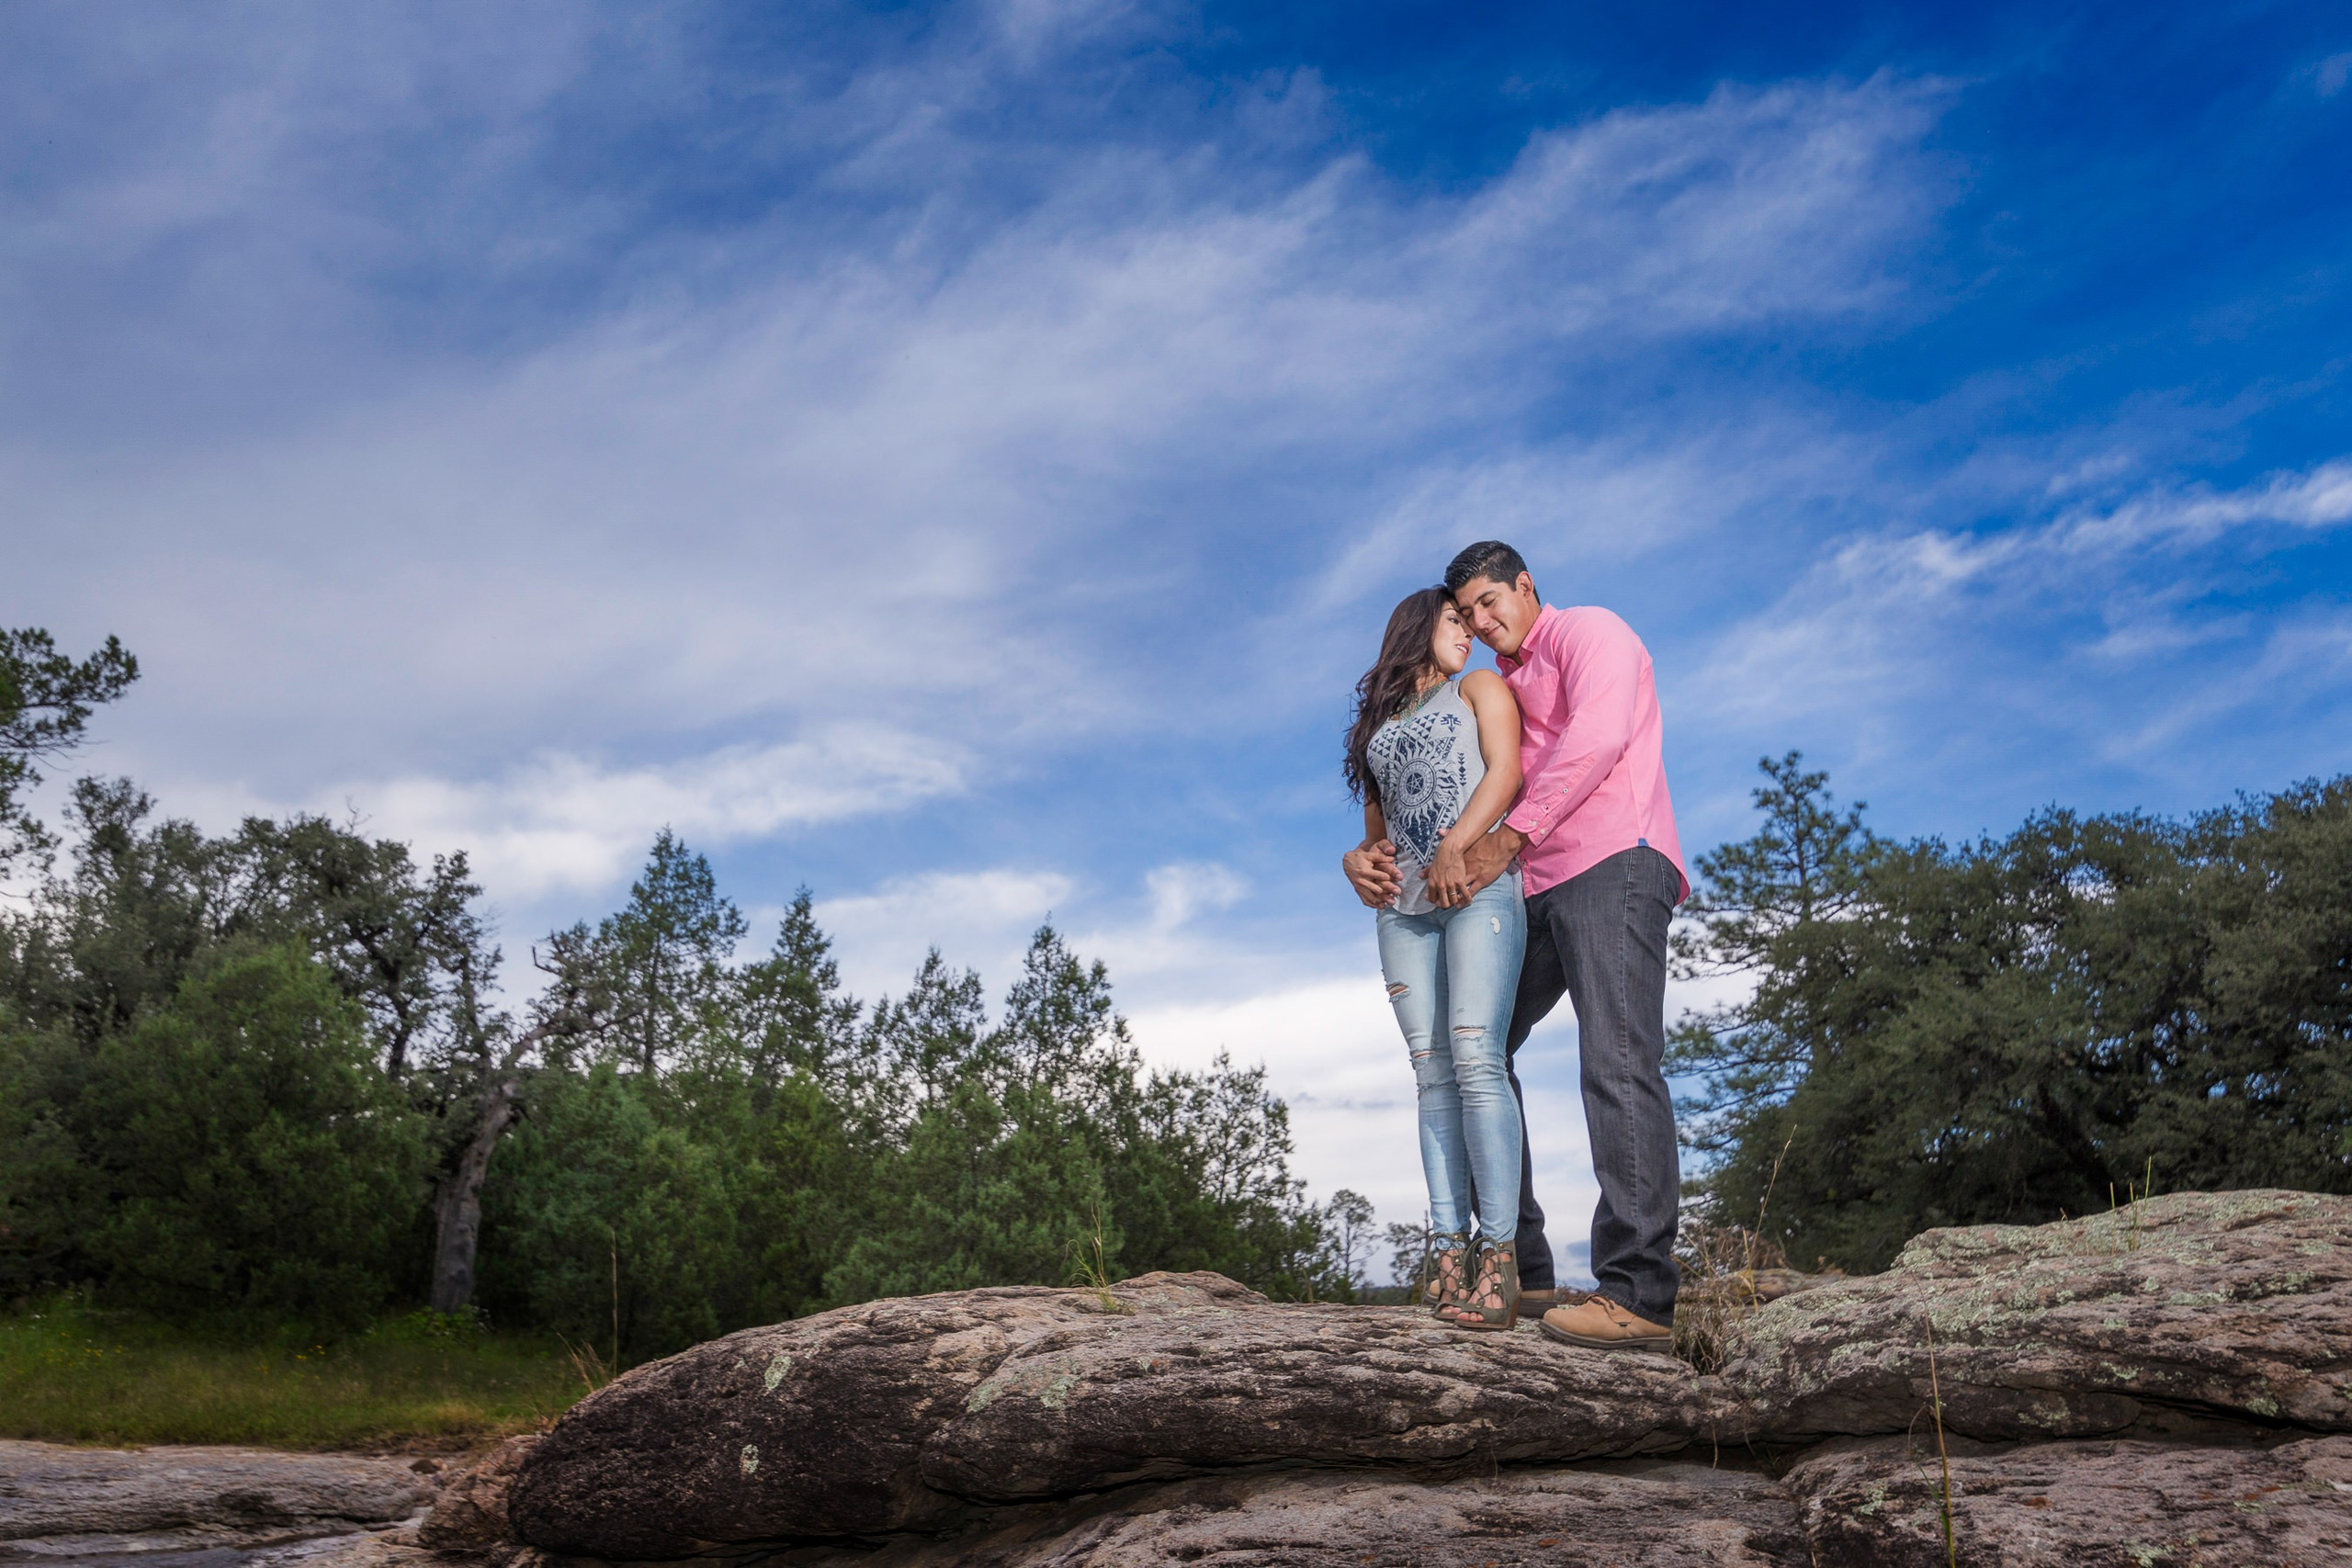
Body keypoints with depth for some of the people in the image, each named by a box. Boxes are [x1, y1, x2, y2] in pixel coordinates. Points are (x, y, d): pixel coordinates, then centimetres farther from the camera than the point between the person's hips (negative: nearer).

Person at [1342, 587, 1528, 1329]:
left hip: (1479, 887, -4)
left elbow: (1506, 771, 0)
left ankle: (1498, 1257, -21)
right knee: (1433, 1075, -4)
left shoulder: (1480, 688, 16)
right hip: (1404, 905, 4)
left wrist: (1455, 848, -14)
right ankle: (1451, 1251, -7)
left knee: (1475, 1059, -18)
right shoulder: (1378, 721, 28)